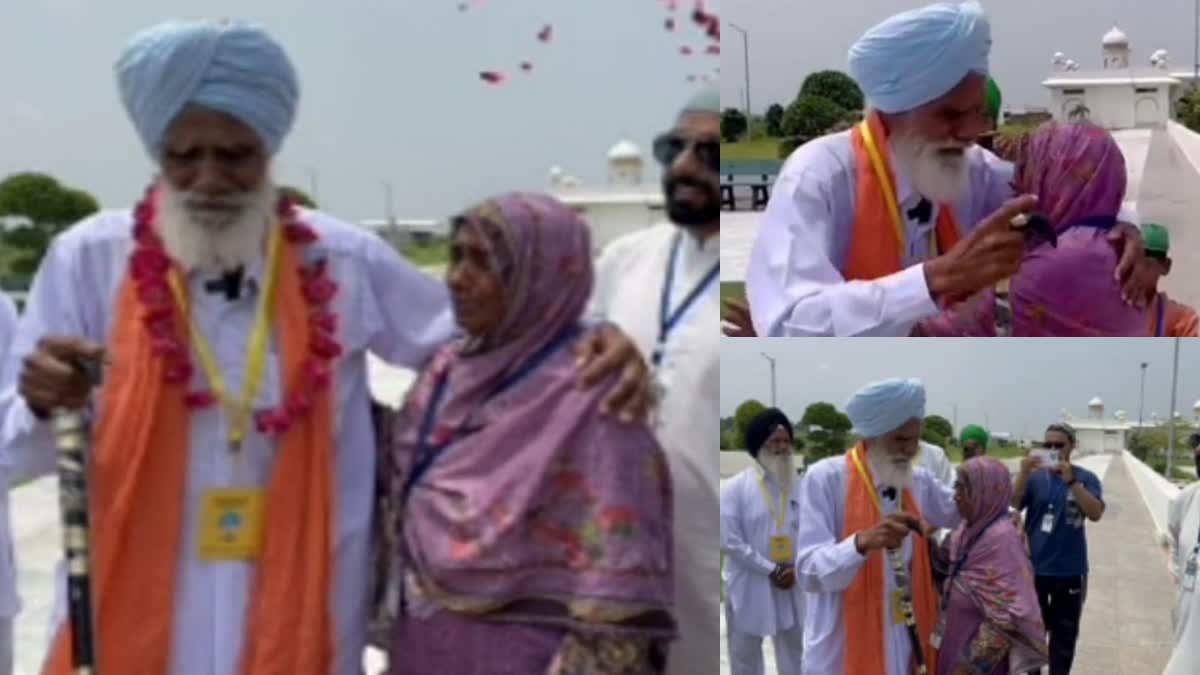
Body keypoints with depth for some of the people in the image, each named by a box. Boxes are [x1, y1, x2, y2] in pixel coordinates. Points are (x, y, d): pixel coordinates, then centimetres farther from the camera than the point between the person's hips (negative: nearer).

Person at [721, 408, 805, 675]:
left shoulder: (799, 487, 2)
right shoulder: (735, 488, -8)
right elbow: (729, 540, -13)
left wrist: (796, 569, -14)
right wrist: (770, 570, -15)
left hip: (790, 586, 3)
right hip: (749, 588, -3)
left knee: (794, 653, 14)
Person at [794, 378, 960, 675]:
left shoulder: (919, 480, 6)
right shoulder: (824, 479, -14)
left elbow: (962, 510, 27)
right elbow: (809, 573, -21)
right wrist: (863, 542, -37)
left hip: (902, 644, 6)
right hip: (843, 649, -6)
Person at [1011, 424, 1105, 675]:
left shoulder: (1085, 478, -4)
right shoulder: (1035, 477, -3)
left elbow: (1095, 513, -17)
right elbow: (1012, 507, -12)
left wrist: (1071, 481, -29)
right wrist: (1024, 474, -26)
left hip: (1069, 571, -1)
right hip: (1033, 568, 1)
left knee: (1064, 633, 8)